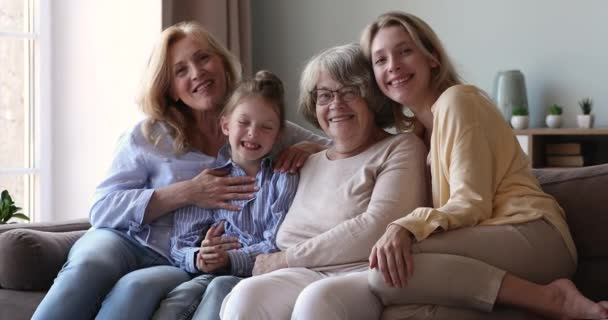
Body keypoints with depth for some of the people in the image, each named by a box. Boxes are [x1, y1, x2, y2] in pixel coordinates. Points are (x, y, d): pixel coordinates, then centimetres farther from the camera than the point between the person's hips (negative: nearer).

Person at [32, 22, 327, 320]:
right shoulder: (147, 136, 7)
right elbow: (102, 209, -2)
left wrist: (309, 148, -7)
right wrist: (187, 193, -12)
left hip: (191, 267, 0)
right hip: (129, 244, 1)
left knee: (137, 286, -35)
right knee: (88, 267, -35)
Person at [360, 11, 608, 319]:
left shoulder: (456, 100, -2)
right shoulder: (420, 125, 24)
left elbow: (473, 203, -10)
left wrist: (406, 227, -25)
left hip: (531, 236, -6)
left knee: (387, 273, -29)